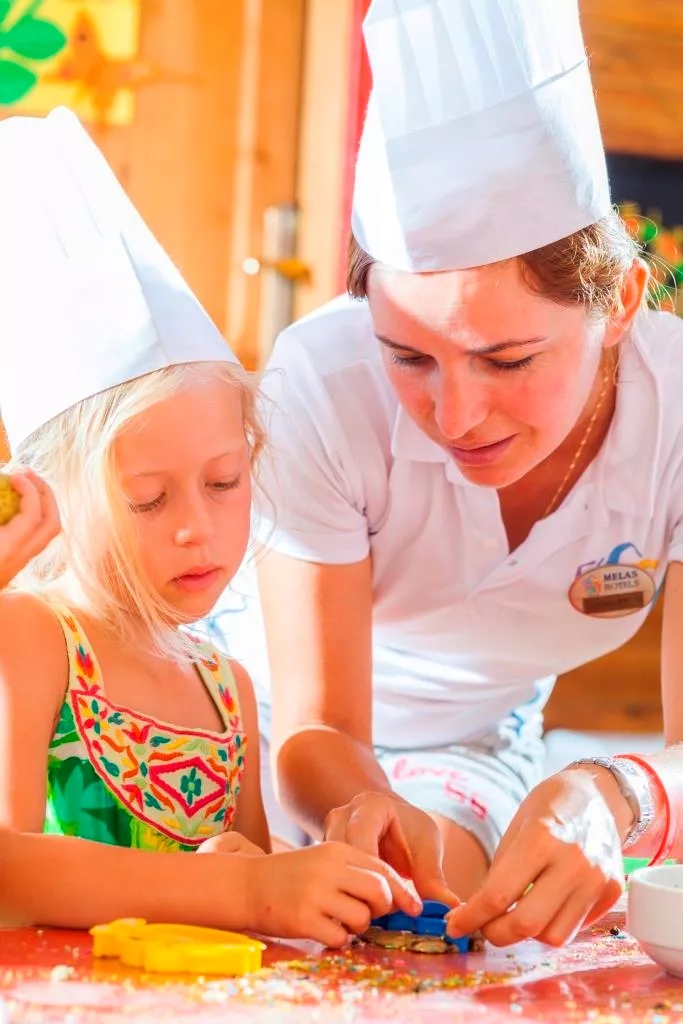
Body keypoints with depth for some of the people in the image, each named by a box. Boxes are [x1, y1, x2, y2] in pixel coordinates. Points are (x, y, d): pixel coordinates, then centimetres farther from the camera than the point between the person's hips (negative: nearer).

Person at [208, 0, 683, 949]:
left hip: (474, 748, 1)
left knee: (449, 873, -27)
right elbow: (315, 729, -27)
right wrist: (360, 802, -51)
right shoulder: (324, 380, -33)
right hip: (265, 716, -1)